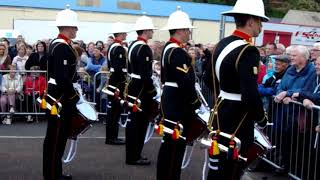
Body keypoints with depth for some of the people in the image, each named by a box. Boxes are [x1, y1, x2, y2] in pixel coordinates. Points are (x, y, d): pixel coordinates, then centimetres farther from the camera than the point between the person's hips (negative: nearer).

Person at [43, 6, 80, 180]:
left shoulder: (57, 44, 13)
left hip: (59, 95, 11)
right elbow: (62, 77, -26)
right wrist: (74, 96, -17)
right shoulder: (62, 47, -19)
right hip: (61, 97, -11)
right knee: (55, 136, -2)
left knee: (60, 134, 16)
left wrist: (72, 93, 18)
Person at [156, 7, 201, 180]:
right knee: (175, 144, -3)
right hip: (179, 104, -11)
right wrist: (195, 102, -12)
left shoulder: (168, 48, 13)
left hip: (170, 100, 11)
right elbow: (185, 82, -25)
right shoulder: (178, 52, -19)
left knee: (168, 142, 18)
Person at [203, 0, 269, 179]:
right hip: (238, 118, -9)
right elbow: (250, 94, -28)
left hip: (221, 112, 9)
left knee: (217, 164, 20)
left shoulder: (222, 44, 7)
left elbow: (210, 80, 15)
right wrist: (262, 118, -12)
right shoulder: (248, 51, -22)